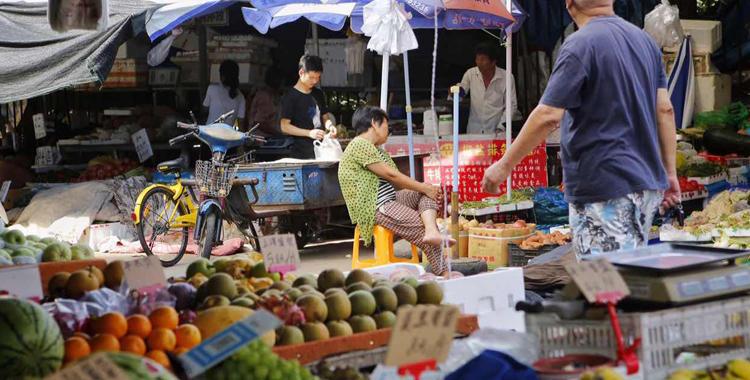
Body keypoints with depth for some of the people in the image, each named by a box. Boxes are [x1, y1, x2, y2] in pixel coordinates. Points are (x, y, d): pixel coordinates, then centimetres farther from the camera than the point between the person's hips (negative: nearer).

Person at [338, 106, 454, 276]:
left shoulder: (375, 148, 22)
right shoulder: (359, 145, -11)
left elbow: (396, 179, 13)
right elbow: (391, 174, -15)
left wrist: (425, 188, -1)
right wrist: (424, 188, -10)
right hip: (375, 208, -10)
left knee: (430, 192, -4)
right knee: (422, 228, -17)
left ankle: (432, 232, -29)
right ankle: (443, 272, -11)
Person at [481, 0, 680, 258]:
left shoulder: (580, 45, -13)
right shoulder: (644, 39, 11)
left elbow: (548, 116, -17)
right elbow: (665, 110, 11)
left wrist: (505, 166, -9)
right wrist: (670, 173, 15)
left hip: (604, 189, -8)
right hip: (647, 184, 8)